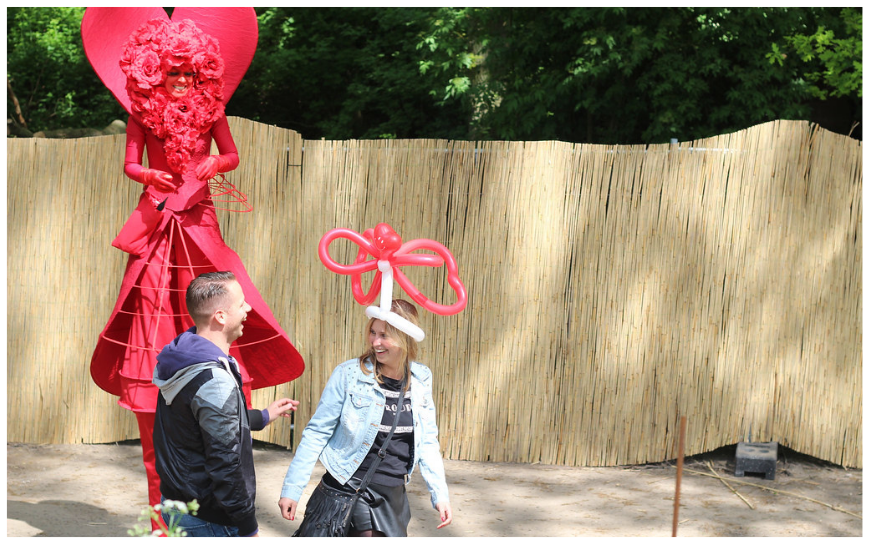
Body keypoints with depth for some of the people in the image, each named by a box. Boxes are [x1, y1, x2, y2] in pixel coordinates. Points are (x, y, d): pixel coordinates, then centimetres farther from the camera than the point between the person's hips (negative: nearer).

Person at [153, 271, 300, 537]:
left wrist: (263, 416, 30)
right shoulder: (215, 382, -26)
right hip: (207, 519, -10)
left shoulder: (180, 360, 4)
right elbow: (225, 465, -25)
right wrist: (248, 529, -17)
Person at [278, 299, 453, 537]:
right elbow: (317, 433, -7)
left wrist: (439, 493, 4)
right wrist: (291, 489, -9)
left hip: (393, 495, 4)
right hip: (349, 490, -4)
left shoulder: (421, 379, 1)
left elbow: (427, 440, 9)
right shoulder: (348, 374, -11)